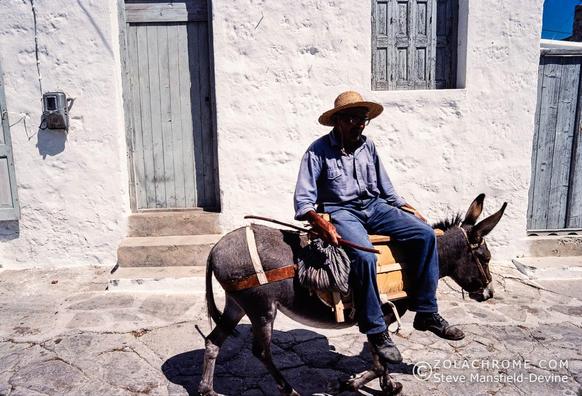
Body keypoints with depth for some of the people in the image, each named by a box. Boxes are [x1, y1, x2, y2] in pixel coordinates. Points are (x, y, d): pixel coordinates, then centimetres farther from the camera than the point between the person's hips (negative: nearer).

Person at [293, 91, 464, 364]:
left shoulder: (368, 146, 11)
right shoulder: (318, 151, -5)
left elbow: (387, 190, 18)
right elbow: (303, 200, -9)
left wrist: (411, 212, 8)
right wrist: (320, 222, -27)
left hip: (375, 207, 6)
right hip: (340, 212, -5)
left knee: (425, 234, -13)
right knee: (364, 256, -34)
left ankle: (426, 313, -3)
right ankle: (376, 331, -14)